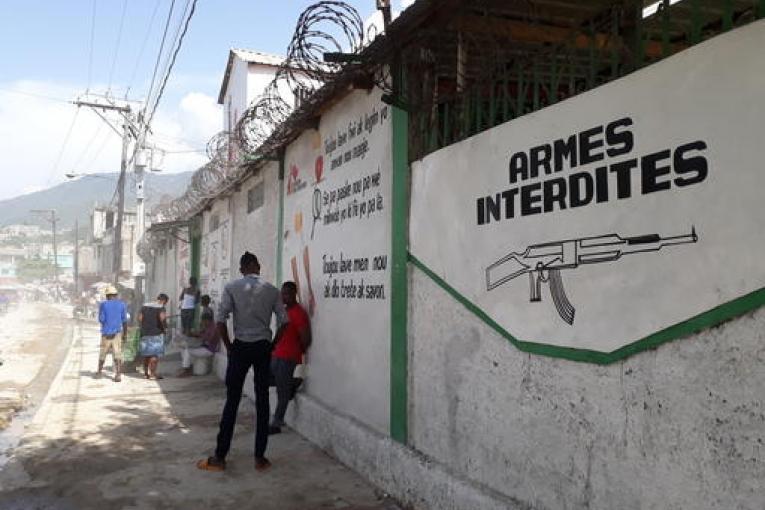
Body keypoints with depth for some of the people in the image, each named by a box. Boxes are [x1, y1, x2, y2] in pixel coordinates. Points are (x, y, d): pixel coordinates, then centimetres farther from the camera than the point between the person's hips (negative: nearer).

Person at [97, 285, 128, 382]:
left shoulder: (103, 305, -3)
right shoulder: (122, 305, 1)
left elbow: (101, 319, -6)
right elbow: (124, 320, 0)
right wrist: (125, 333, 8)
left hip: (106, 332, 0)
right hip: (117, 332, 0)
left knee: (103, 352, 16)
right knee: (117, 354, -3)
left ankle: (99, 371, 32)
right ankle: (118, 375, -12)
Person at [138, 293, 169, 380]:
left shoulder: (145, 306, 11)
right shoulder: (161, 308, -9)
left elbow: (139, 318, 5)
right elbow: (162, 317, -26)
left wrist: (144, 327, 13)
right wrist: (164, 326, -11)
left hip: (145, 334, 6)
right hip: (156, 334, -6)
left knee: (146, 354, 14)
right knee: (156, 354, 0)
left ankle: (146, 373, 20)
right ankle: (152, 373, -4)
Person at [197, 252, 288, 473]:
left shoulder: (232, 288, -3)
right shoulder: (272, 290, 3)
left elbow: (221, 321, -9)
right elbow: (283, 322, -1)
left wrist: (229, 346, 3)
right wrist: (272, 346, 10)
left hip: (240, 347, -1)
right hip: (263, 348, 1)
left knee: (232, 401, 5)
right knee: (262, 401, 7)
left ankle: (219, 457, 10)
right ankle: (260, 458, 11)